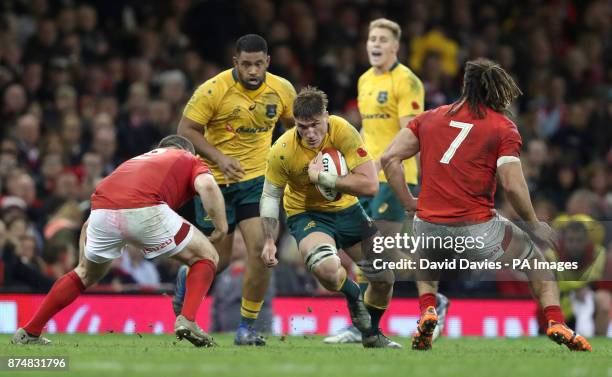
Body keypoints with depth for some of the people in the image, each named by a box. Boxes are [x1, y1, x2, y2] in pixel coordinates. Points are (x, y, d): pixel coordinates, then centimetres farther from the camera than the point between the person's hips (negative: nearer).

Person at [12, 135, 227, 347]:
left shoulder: (136, 161, 39)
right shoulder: (190, 160, 28)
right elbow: (207, 185, 1)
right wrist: (221, 226, 8)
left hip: (101, 211, 5)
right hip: (146, 209, -5)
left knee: (87, 273, 32)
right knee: (206, 257, 16)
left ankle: (29, 332, 34)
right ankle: (187, 320, -3)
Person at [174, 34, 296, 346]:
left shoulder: (282, 90, -5)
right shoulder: (214, 90, -17)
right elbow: (186, 129, -12)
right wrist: (218, 157, -25)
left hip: (257, 179, 3)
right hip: (216, 180, -2)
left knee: (260, 249, -15)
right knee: (219, 259, 3)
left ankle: (247, 328, -1)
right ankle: (187, 279, 40)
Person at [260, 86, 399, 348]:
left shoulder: (343, 132, -23)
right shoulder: (282, 150, -22)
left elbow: (370, 185, -28)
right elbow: (270, 195, -4)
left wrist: (322, 178, -32)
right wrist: (269, 241, -11)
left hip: (347, 209, 3)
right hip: (306, 215, -2)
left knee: (385, 277, 2)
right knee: (327, 269, -33)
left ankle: (372, 334, 32)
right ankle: (353, 295, 5)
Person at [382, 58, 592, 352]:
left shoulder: (430, 117, 13)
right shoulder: (503, 127, 1)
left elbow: (390, 158, 7)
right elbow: (513, 186, -9)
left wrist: (408, 202, 13)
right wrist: (534, 225, 4)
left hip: (428, 226, 3)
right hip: (476, 230, -3)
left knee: (426, 256, 40)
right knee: (535, 259, 22)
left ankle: (427, 311, 17)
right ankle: (555, 322, 5)